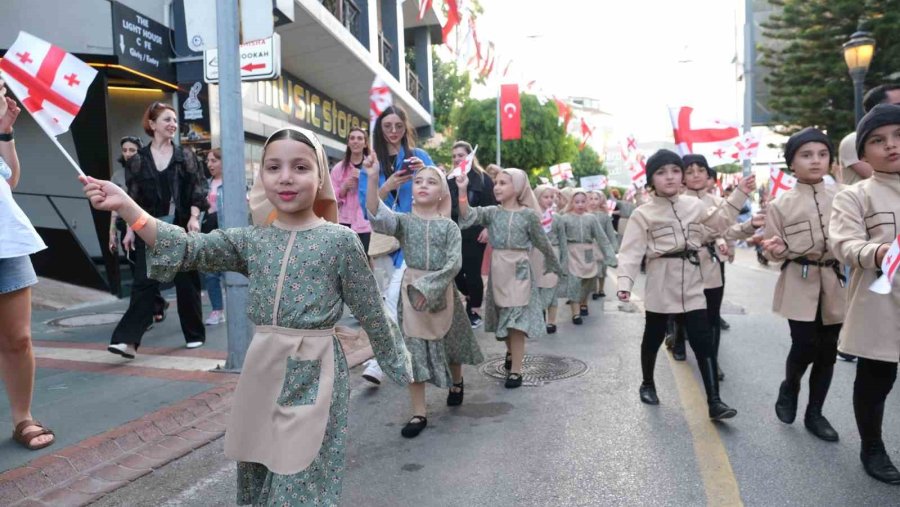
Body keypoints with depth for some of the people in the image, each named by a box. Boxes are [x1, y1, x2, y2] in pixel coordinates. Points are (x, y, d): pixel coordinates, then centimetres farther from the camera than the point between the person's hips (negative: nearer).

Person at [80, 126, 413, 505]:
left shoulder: (340, 240, -9)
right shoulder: (251, 240, 3)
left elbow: (372, 313, -3)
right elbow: (189, 249, -6)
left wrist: (398, 366, 6)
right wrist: (126, 207, -18)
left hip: (313, 374, -5)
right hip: (261, 371, 5)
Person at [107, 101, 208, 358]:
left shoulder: (185, 156, 6)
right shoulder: (138, 160, 5)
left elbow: (197, 190, 1)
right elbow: (133, 197, 6)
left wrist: (194, 217, -13)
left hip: (181, 227, 0)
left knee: (186, 281, 5)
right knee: (144, 282, -6)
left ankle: (195, 334, 17)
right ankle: (128, 339, -9)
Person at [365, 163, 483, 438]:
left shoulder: (449, 226, -1)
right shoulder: (404, 221, -1)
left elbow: (454, 264, -10)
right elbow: (377, 217, -22)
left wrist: (428, 287, -19)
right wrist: (373, 179, -32)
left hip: (442, 291, 0)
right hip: (411, 290, 0)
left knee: (451, 342, 17)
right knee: (414, 351, 1)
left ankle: (457, 382, 48)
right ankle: (419, 412, 12)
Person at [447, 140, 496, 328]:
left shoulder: (482, 178, -1)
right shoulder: (449, 179, 11)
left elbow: (492, 207, -4)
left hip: (474, 233, -4)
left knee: (472, 272, -1)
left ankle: (475, 311, 15)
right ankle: (470, 297, 33)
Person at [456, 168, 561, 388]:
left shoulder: (528, 215, -6)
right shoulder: (492, 212, 1)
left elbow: (543, 243, 2)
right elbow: (468, 216, -15)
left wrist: (555, 267, 10)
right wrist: (463, 190, -26)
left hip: (519, 270, -4)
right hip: (498, 270, 4)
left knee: (516, 321, -4)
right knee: (503, 319, 17)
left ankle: (515, 370, 4)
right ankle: (512, 351, 43)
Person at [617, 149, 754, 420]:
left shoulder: (694, 205, 7)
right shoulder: (643, 213, -7)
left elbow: (719, 222, 23)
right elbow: (631, 251, -12)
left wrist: (740, 194, 18)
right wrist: (625, 282, -24)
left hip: (691, 284, 3)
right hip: (661, 284, -3)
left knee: (703, 341, -1)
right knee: (653, 338, 12)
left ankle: (714, 401, 2)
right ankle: (648, 384, 34)